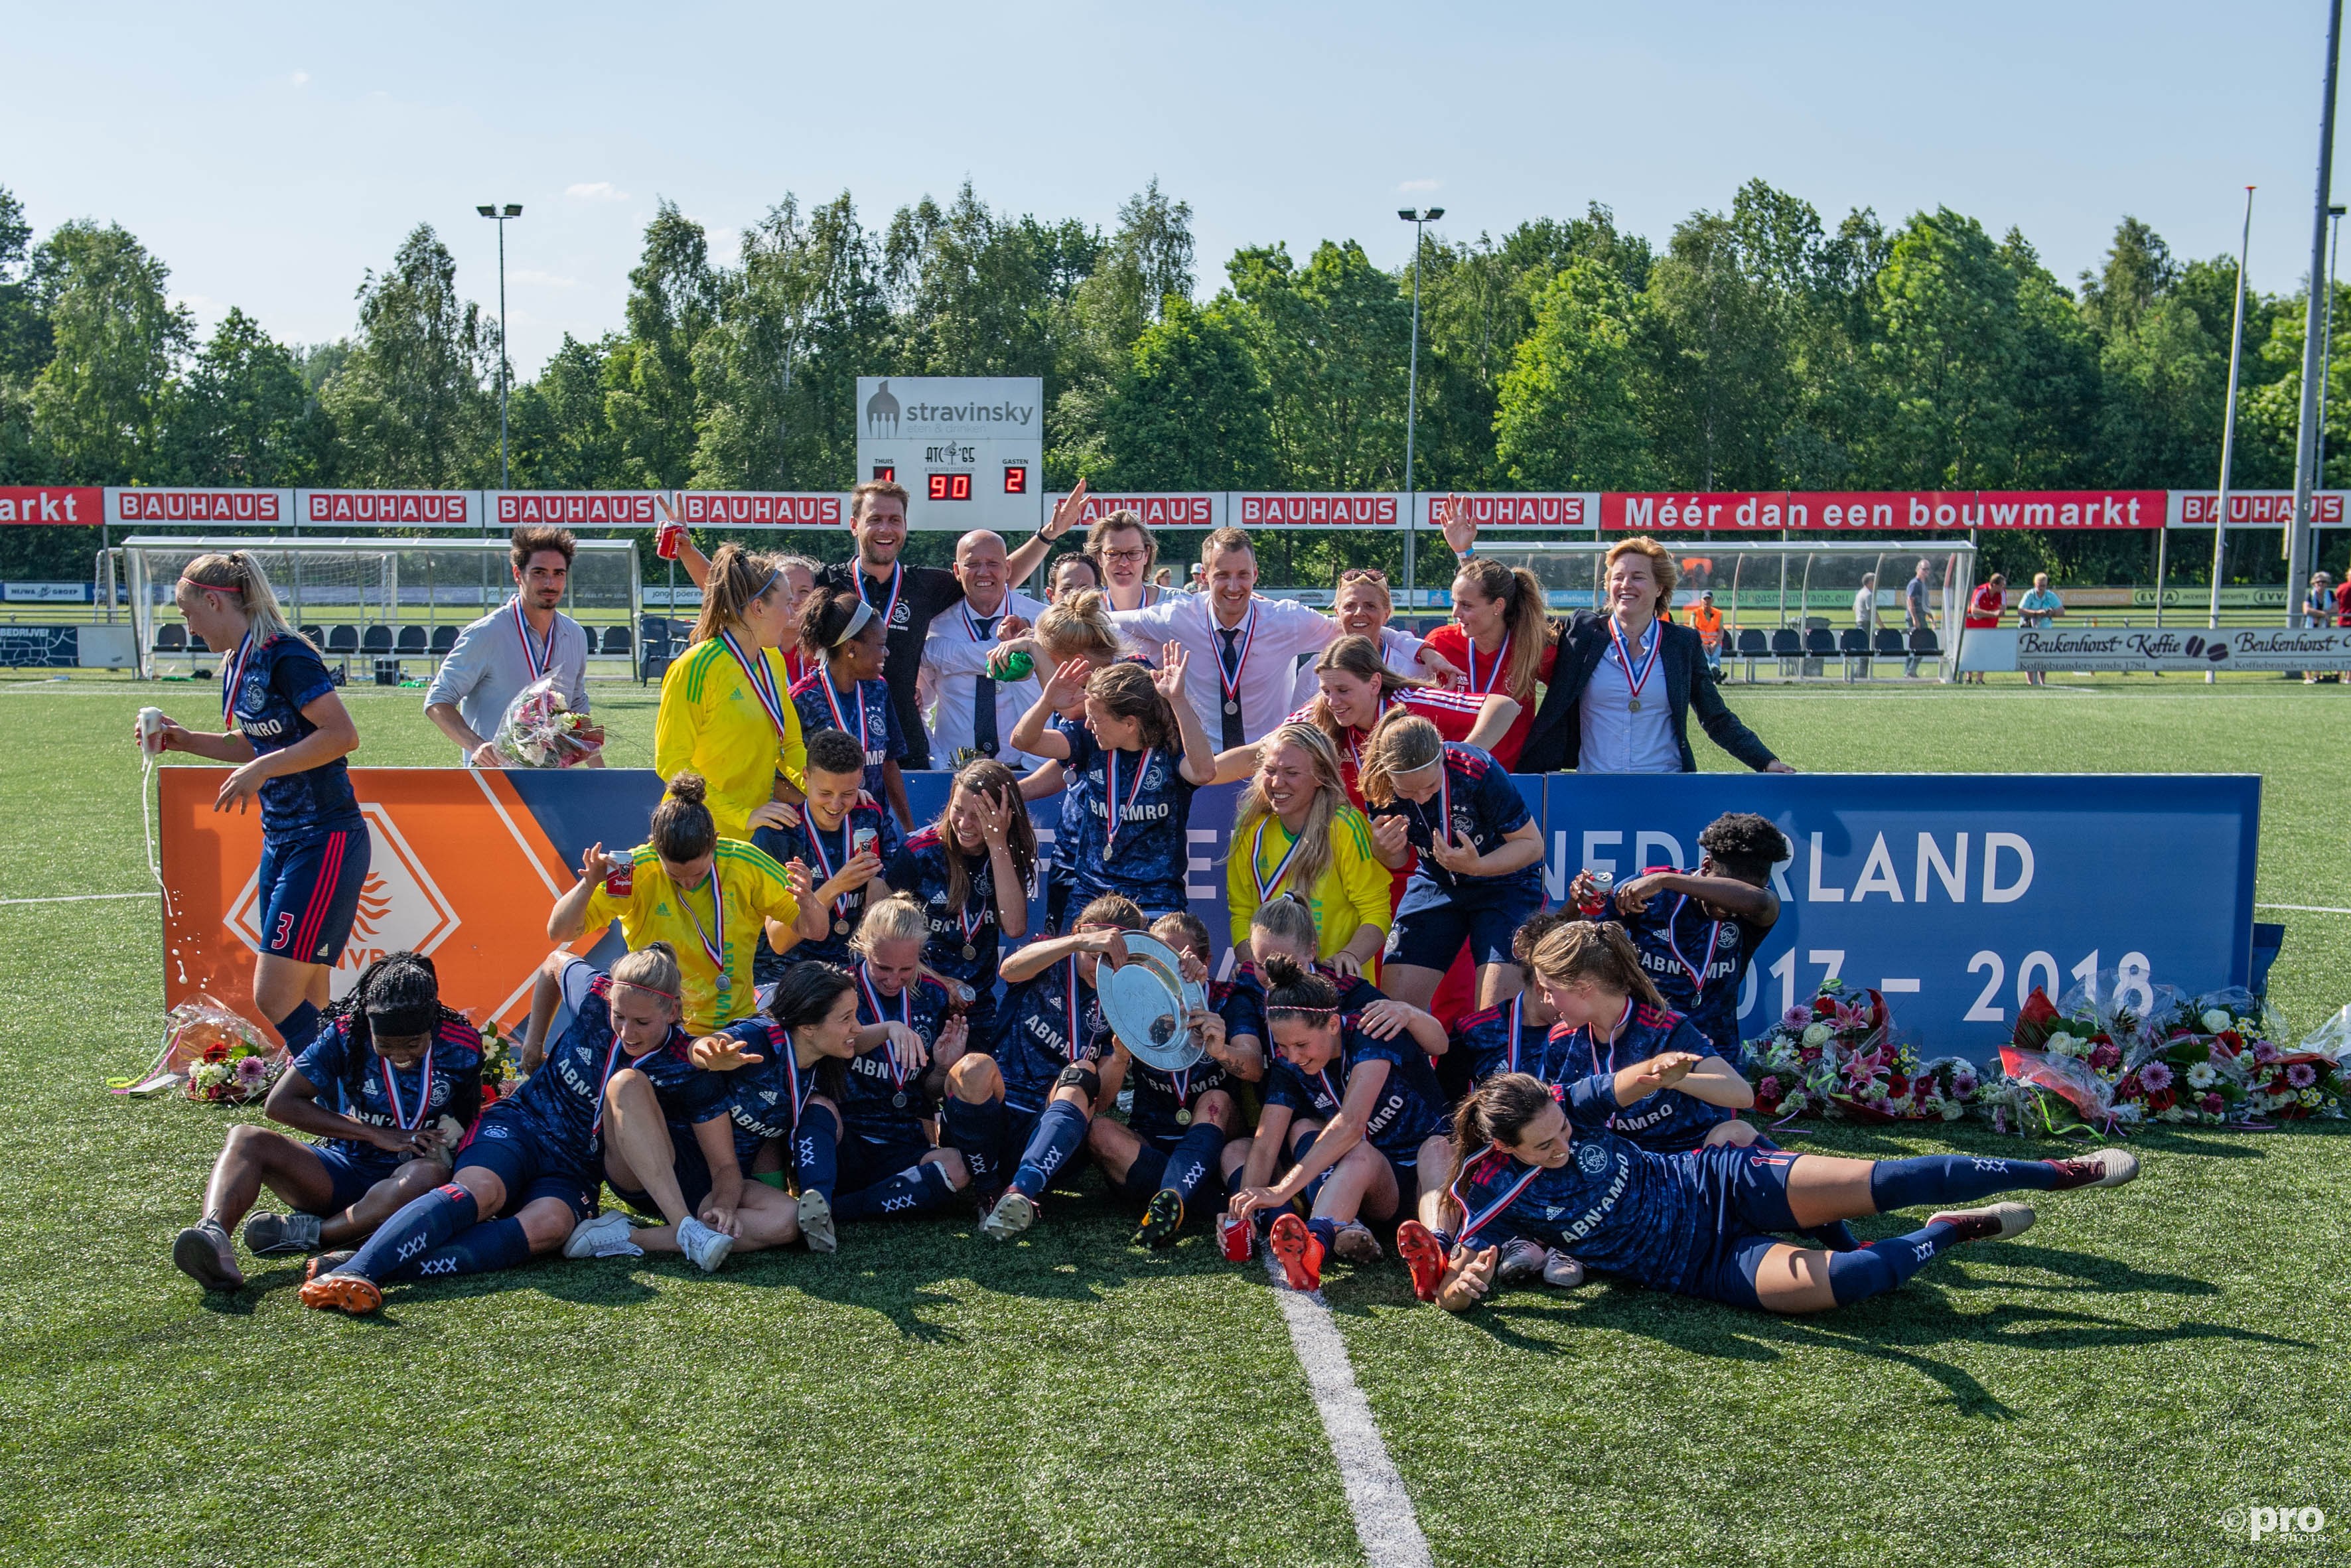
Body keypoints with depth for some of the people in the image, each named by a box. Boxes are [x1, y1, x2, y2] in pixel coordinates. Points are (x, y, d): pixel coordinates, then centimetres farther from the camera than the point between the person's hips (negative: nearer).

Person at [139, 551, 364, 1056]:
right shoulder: (236, 666, 13)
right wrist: (183, 740, 16)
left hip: (325, 843, -10)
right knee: (305, 1002, 10)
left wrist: (261, 769, -22)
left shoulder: (285, 657, -15)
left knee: (274, 998, -11)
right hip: (280, 840, 10)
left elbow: (343, 734, -22)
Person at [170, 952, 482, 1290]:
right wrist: (377, 1135, -15)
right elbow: (279, 1103, -10)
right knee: (245, 1139, -21)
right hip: (340, 1174, 2)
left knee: (428, 1174, -38)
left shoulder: (460, 1047, -6)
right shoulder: (346, 1036, -7)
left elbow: (469, 1120, 11)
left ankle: (314, 1234, -29)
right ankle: (214, 1234, -49)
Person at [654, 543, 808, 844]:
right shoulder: (696, 668, -15)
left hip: (755, 833, 7)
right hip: (702, 836, -6)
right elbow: (671, 763, -16)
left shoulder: (773, 660, 8)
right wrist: (742, 815, -22)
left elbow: (790, 743, 15)